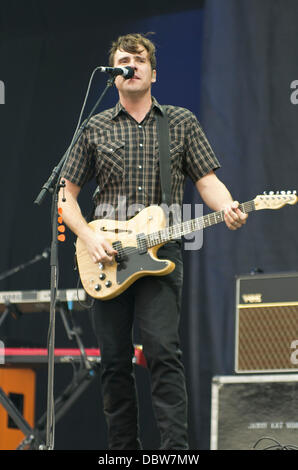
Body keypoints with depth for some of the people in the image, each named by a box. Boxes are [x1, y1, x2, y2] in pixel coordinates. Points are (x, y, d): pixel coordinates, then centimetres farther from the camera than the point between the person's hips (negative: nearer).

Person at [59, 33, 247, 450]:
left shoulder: (182, 122, 10)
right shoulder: (94, 129, 10)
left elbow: (207, 180, 6)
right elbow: (67, 194, 11)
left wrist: (228, 208, -16)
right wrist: (88, 237, -5)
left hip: (160, 254, -2)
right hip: (106, 259, 2)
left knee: (163, 350, -17)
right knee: (114, 361, 4)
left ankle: (176, 447, -19)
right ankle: (123, 448, 14)